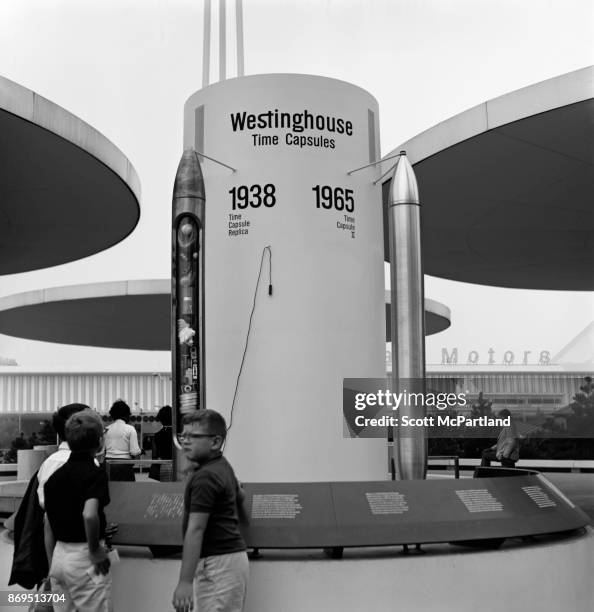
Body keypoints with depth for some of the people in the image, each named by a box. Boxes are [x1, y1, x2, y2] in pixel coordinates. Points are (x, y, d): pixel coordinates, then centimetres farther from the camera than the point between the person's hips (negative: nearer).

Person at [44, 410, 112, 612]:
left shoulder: (54, 476, 8)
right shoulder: (95, 473, -14)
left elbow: (48, 527, 13)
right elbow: (89, 514, -31)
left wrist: (52, 565, 21)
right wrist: (95, 550, -16)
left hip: (59, 555, 7)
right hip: (83, 557, -7)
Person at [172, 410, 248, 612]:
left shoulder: (205, 477, -16)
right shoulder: (223, 467, 14)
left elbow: (195, 530, -21)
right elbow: (240, 496, 34)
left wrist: (185, 581, -23)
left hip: (218, 563, -10)